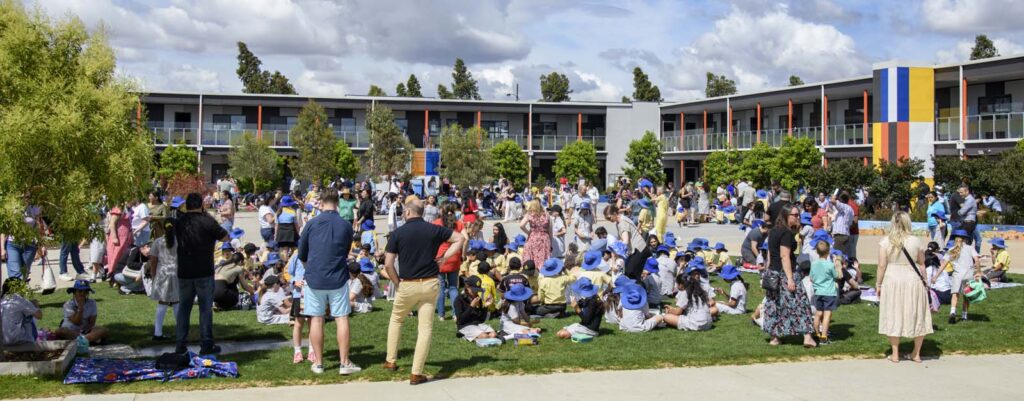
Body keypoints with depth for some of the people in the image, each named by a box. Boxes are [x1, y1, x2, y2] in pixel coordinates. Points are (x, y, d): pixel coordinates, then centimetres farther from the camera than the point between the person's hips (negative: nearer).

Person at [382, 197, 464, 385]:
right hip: (430, 284, 1)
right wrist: (444, 257, 4)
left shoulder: (398, 233, -6)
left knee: (396, 320, 24)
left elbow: (388, 265, -9)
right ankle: (416, 373, 0)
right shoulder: (434, 230, 1)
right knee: (425, 327, 3)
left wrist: (397, 283, 5)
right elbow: (460, 239, 10)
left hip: (407, 285, -1)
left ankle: (390, 361, 28)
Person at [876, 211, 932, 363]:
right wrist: (924, 282, 15)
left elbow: (882, 265, -8)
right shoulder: (916, 241, -4)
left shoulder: (886, 241, -8)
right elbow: (921, 264, 4)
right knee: (917, 316, 12)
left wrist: (878, 284, 1)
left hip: (892, 281, -1)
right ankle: (916, 354, 19)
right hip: (913, 282, 1)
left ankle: (895, 354, 11)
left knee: (894, 316, 8)